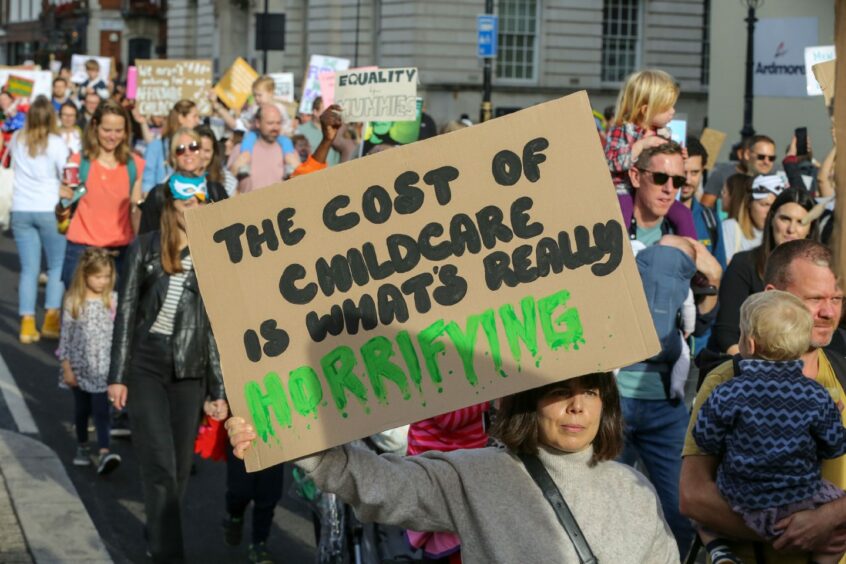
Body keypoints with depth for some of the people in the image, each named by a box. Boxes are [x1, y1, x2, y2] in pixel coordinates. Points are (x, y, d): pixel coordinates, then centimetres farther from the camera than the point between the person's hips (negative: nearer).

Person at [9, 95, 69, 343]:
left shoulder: (17, 140, 3)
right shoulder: (56, 143, -10)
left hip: (20, 210, 4)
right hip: (49, 209, -3)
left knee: (29, 269, 7)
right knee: (57, 266, 11)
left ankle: (27, 324, 2)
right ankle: (51, 319, 3)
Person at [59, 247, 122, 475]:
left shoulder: (113, 300, -3)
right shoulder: (73, 302, -5)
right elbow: (66, 335, -2)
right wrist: (66, 368, -4)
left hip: (104, 367, -1)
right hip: (80, 366, 1)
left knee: (101, 409, -10)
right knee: (81, 409, 14)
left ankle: (104, 452, -17)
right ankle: (82, 447, 32)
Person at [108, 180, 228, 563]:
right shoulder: (146, 249, 1)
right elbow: (127, 312, 1)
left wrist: (219, 391, 5)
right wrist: (118, 376, -4)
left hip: (190, 373, 2)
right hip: (146, 366, -2)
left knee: (180, 467, 7)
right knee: (160, 466, -8)